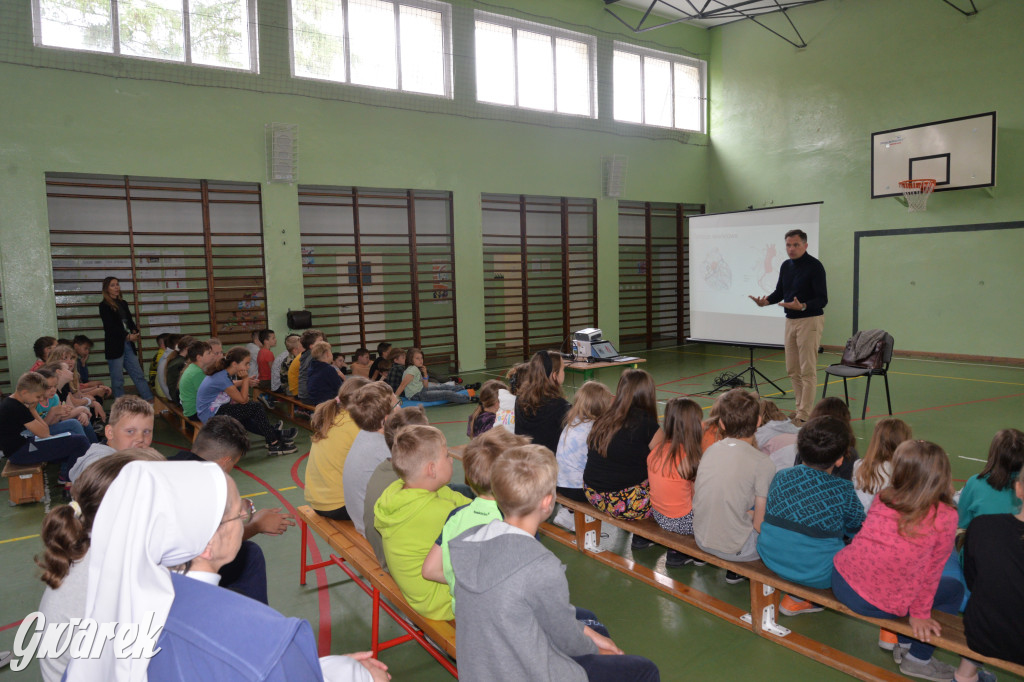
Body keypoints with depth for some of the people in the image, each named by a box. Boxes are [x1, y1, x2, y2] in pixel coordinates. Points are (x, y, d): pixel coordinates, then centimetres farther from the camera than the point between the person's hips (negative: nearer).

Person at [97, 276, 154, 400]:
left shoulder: (123, 303, 16)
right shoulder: (104, 306, -3)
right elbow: (110, 327, -11)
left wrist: (135, 332, -7)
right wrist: (127, 336, -19)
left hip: (128, 345, 6)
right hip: (115, 347, -6)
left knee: (139, 375, 5)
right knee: (117, 380, 0)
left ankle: (151, 401, 4)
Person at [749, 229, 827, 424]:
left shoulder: (814, 266, -13)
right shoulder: (786, 266, 9)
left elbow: (822, 300, -16)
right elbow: (780, 292, 17)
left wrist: (802, 306, -33)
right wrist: (765, 301, -4)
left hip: (810, 320, -8)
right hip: (790, 320, 8)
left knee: (807, 370, -5)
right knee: (792, 370, 11)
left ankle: (804, 415, -1)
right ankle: (800, 408, 22)